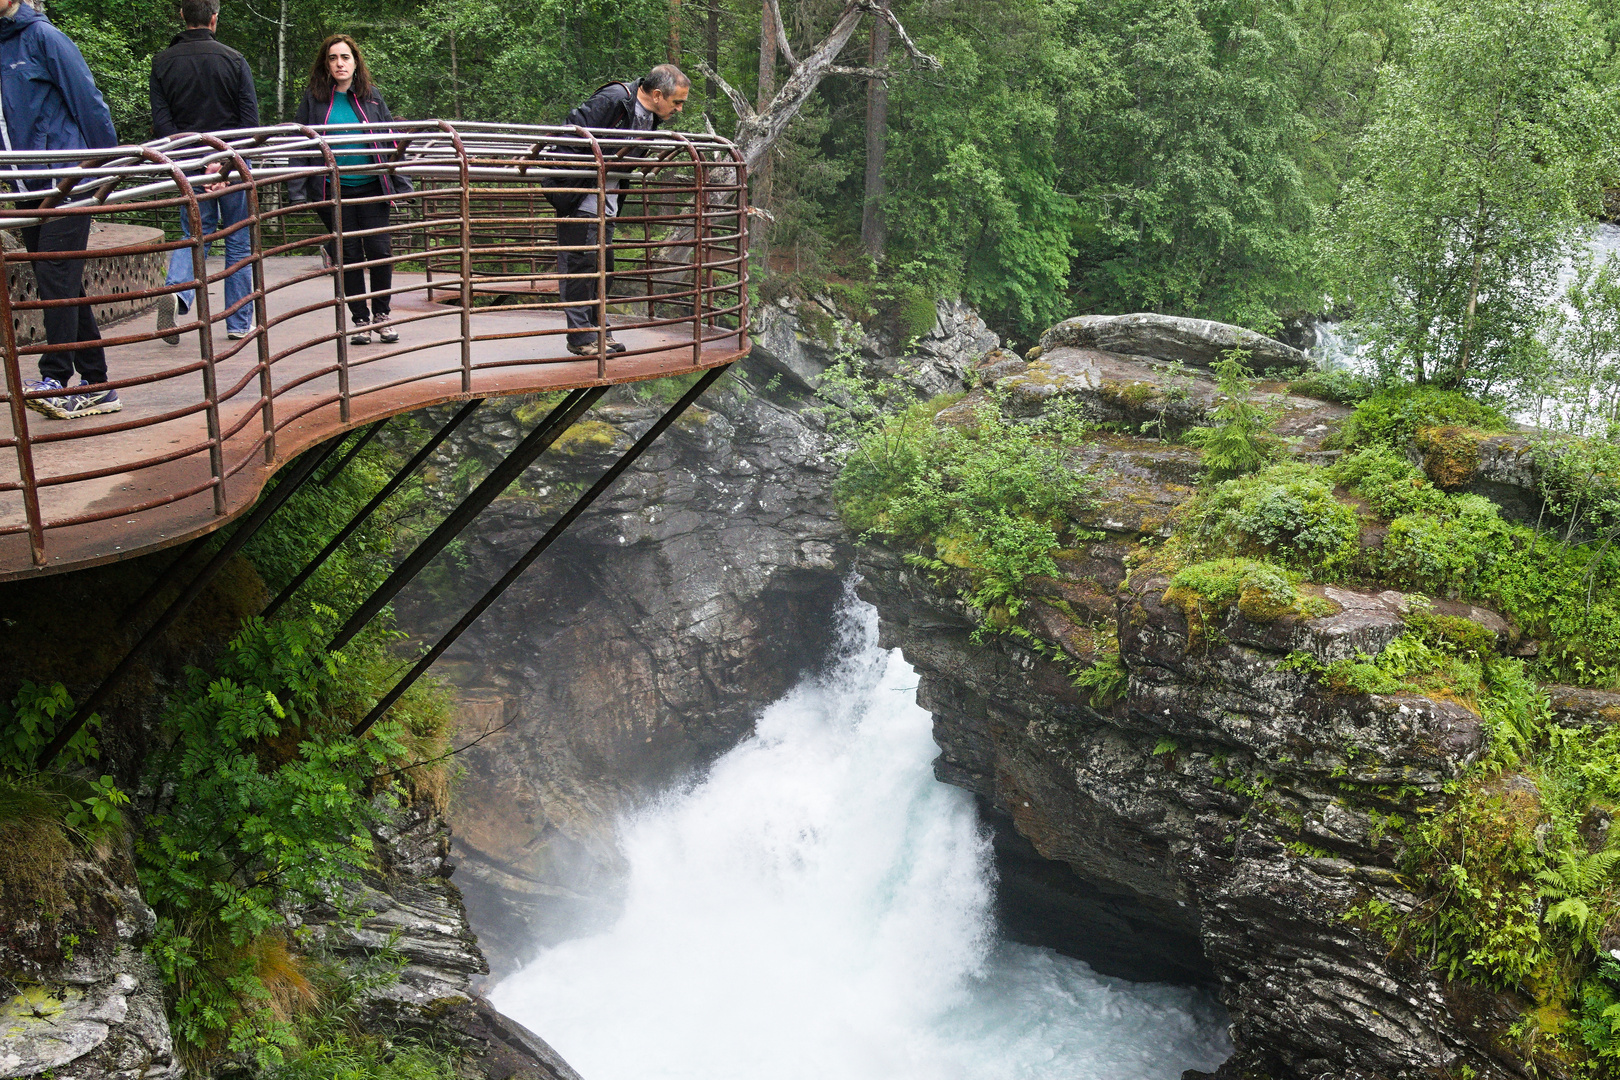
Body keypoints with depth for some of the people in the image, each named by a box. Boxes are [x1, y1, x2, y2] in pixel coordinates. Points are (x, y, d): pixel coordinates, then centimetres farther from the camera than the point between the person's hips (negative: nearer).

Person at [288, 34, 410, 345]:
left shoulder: (371, 96, 7)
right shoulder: (313, 99, 4)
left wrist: (401, 183, 5)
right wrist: (299, 191, -1)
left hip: (371, 187, 0)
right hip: (333, 190, 0)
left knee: (379, 250, -4)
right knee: (349, 255, 3)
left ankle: (381, 315, 12)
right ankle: (359, 319, 13)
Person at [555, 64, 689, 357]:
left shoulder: (651, 116, 6)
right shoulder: (614, 99, -21)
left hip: (607, 201, 9)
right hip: (580, 200, -8)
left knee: (603, 265, 10)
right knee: (580, 263, -6)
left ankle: (596, 330, 19)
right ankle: (580, 336, -2)